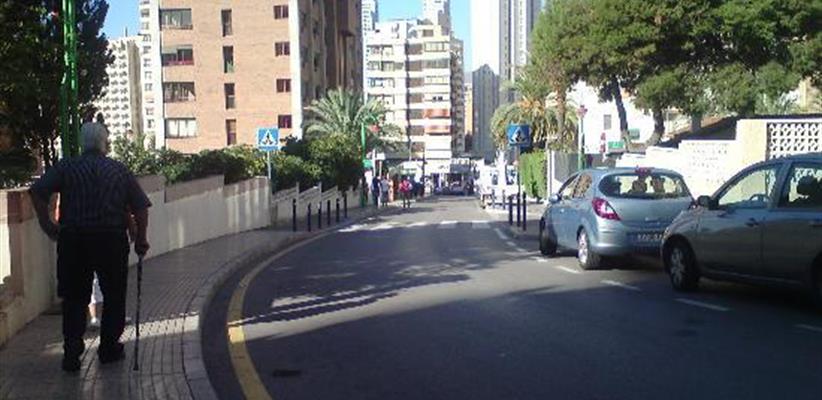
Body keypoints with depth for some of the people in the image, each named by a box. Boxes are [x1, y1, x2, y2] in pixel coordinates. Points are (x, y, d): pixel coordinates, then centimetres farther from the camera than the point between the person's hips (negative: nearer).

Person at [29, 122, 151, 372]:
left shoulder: (66, 168, 5)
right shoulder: (120, 170, 7)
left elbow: (37, 193, -7)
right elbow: (141, 207, 2)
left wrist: (46, 224, 3)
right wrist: (141, 240, 10)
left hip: (73, 239, 1)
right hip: (112, 239, 0)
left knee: (74, 298, 10)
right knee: (114, 296, 14)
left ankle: (72, 352, 2)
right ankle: (109, 348, 18)